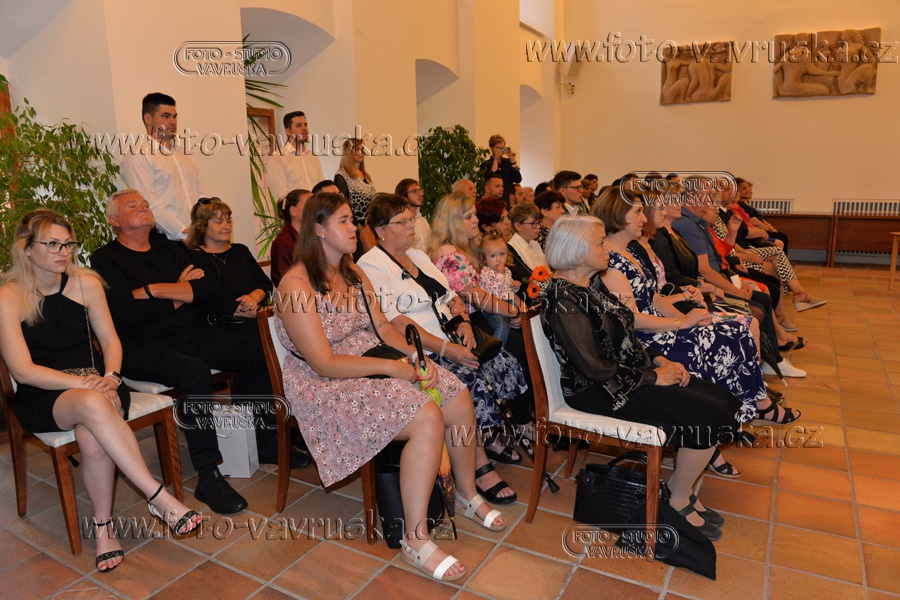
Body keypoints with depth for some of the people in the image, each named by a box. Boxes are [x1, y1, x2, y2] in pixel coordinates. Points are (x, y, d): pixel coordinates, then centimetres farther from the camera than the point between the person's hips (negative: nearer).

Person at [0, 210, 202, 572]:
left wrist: (109, 377, -12)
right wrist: (83, 384, -22)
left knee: (92, 438, -33)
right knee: (93, 405, -38)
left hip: (95, 383, 3)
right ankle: (160, 499, -34)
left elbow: (110, 341, 8)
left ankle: (103, 526, -12)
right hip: (42, 399, -2)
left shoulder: (86, 282, 4)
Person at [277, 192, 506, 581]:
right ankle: (416, 541, -14)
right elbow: (324, 363, -20)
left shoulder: (353, 273, 11)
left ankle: (467, 493, 19)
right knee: (427, 420, -27)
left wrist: (416, 355, -8)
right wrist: (391, 367, -21)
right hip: (328, 386, -8)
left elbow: (382, 326, 10)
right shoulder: (296, 286, -16)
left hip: (375, 363, 8)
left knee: (460, 400, -6)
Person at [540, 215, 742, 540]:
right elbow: (596, 369, -23)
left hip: (634, 373, 10)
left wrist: (660, 359, 2)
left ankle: (681, 487, 13)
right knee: (710, 415, -15)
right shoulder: (564, 300, -21)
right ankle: (679, 501, 6)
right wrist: (654, 377, -15)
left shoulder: (593, 283, 10)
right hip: (601, 392, -10)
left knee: (725, 401, 1)